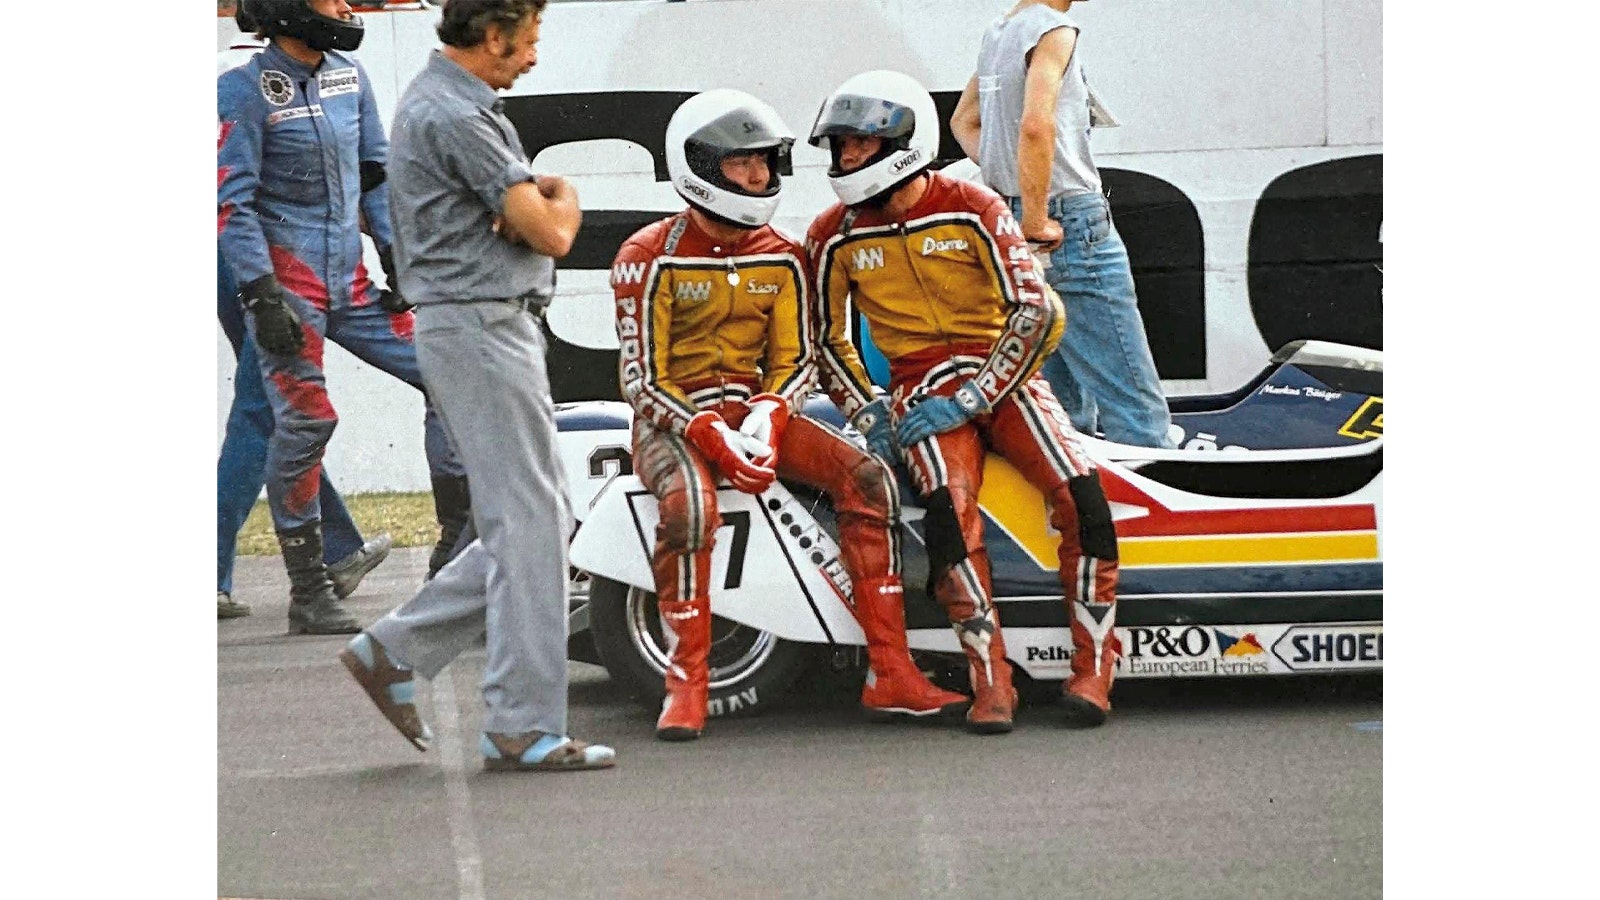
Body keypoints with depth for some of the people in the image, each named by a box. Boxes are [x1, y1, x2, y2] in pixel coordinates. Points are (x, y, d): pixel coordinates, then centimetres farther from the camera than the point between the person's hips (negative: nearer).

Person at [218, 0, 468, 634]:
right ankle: (309, 593, -2)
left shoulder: (349, 78, 10)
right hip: (288, 282, -7)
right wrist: (262, 295, -19)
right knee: (305, 423, -10)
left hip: (351, 283, 7)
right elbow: (230, 202, -13)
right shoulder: (245, 92, -10)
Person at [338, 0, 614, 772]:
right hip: (479, 325, -10)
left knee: (535, 521, 12)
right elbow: (551, 233, -18)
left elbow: (529, 206, 17)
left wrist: (535, 198, -7)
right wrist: (562, 200, 5)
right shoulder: (453, 116, -17)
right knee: (527, 522, -8)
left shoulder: (451, 102, 17)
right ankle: (523, 727, -6)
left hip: (497, 329, 10)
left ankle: (396, 649, 14)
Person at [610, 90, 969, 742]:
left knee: (868, 477, -16)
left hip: (756, 411, 5)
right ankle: (685, 688, -29)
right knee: (690, 503, -38)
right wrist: (711, 438, -24)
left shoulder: (782, 258, 10)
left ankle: (889, 675, -17)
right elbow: (642, 380, -10)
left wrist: (766, 420, -14)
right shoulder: (651, 257, -7)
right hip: (673, 418, -5)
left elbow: (795, 360, 8)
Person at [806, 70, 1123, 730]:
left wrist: (971, 399, -14)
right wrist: (867, 415, 0)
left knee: (1081, 495, -25)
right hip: (922, 389, 0)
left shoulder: (974, 210, -2)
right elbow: (830, 339, 17)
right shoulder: (835, 237, 7)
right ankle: (991, 681, -31)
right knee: (949, 503, -31)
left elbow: (1036, 312, -6)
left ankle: (1093, 669, -17)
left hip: (1001, 373, 0)